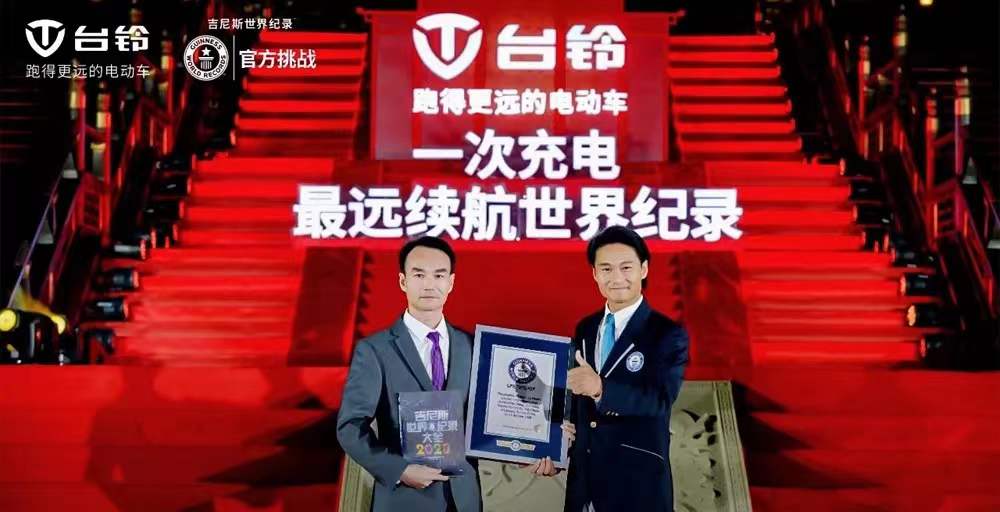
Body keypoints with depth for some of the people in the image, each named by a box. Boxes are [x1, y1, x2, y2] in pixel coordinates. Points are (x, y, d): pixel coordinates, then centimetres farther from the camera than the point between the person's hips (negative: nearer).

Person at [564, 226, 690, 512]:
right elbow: (574, 396, 12)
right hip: (584, 478, 5)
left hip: (638, 484, -5)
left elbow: (660, 399, -23)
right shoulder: (584, 329, 8)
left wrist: (601, 388, -38)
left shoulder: (669, 334, -10)